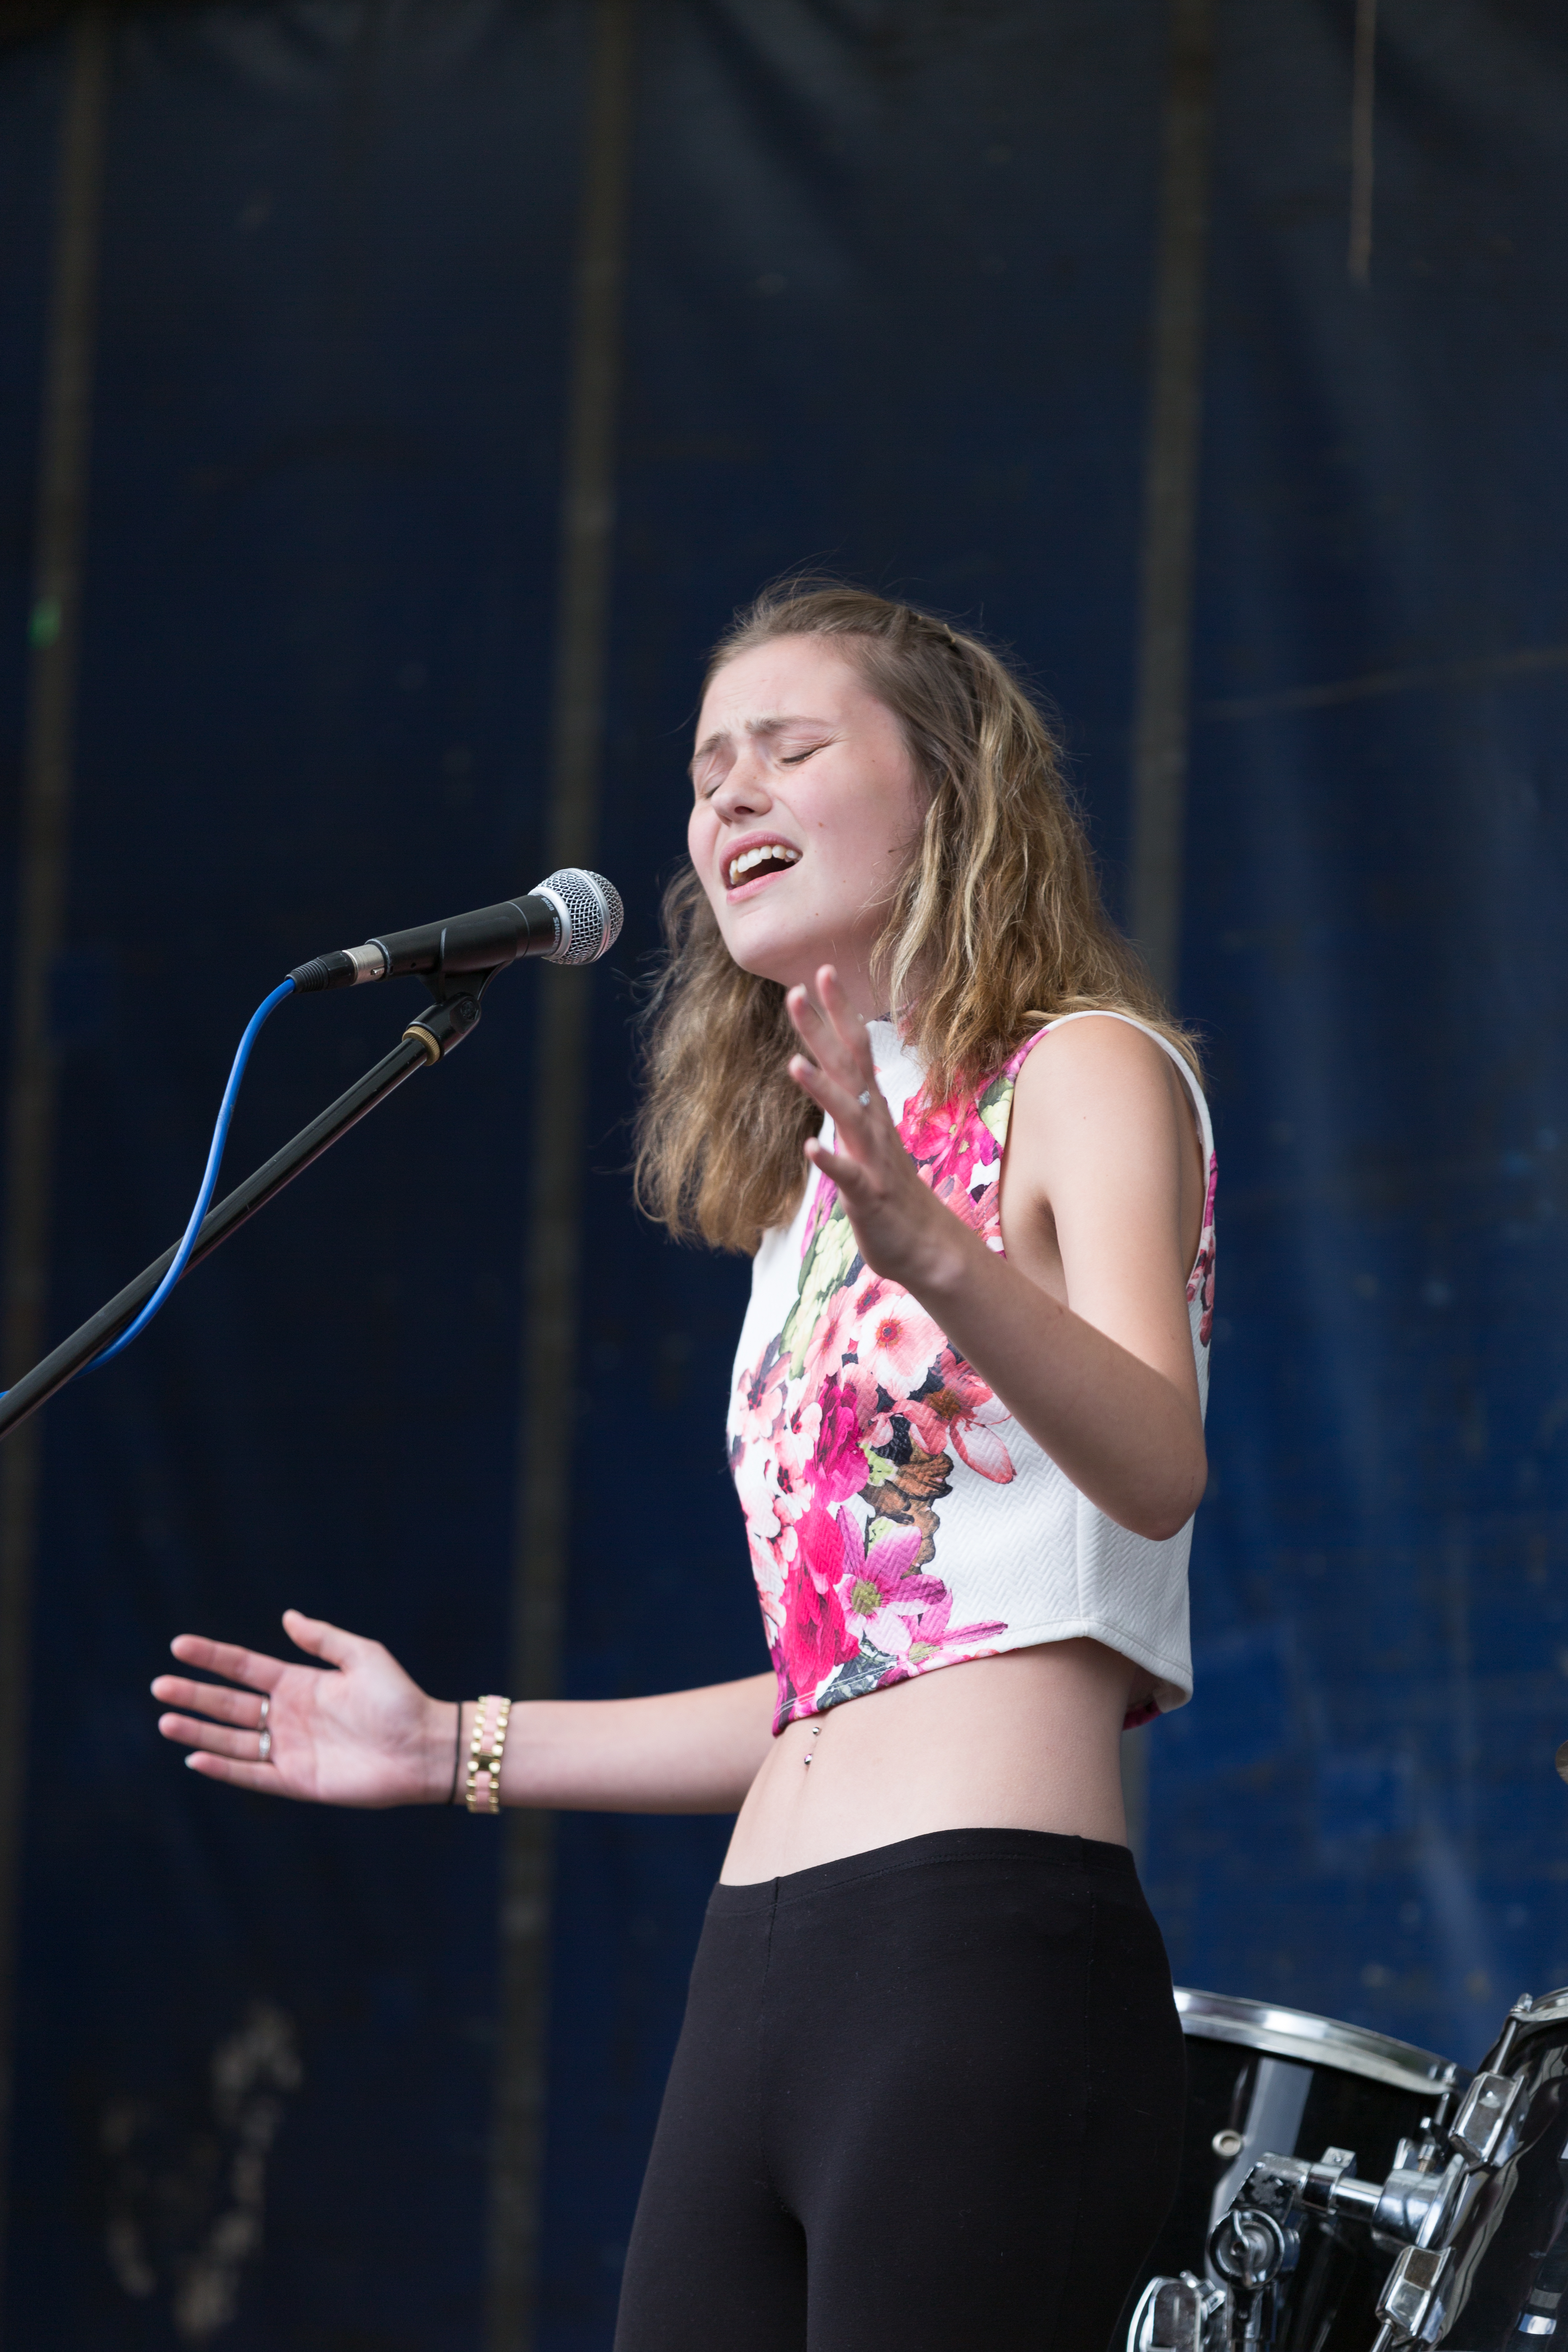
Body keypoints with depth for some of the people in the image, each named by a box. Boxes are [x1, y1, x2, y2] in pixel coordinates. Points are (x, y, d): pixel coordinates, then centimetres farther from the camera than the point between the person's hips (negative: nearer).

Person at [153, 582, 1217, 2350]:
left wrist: (931, 1252, -35)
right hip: (759, 1981, 8)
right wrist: (456, 1748, 26)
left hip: (991, 1957, -8)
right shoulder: (813, 1188, 24)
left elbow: (1157, 1470, -18)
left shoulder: (1081, 1076, 1)